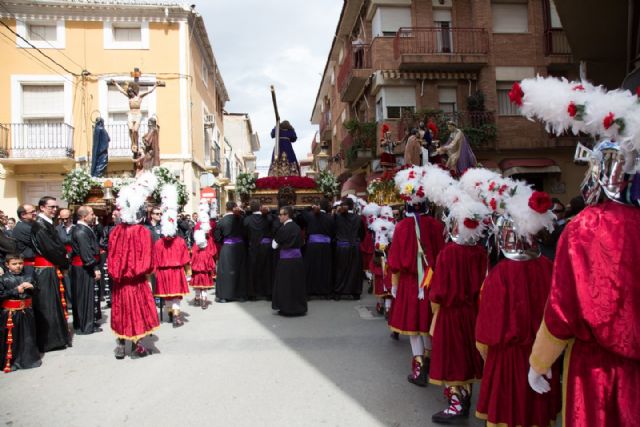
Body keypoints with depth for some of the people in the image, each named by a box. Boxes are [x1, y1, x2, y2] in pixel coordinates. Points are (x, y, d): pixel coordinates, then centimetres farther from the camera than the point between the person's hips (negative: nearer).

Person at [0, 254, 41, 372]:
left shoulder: (28, 277, 3)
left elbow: (36, 291, 9)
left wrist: (32, 287, -11)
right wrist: (16, 290, -18)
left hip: (26, 311, 3)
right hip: (10, 312, -3)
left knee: (28, 336, 13)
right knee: (11, 338, 5)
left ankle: (30, 358, 27)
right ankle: (10, 362, 19)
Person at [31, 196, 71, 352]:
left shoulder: (48, 223, 13)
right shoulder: (39, 225, -15)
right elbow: (49, 248, -17)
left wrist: (63, 259, 0)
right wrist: (64, 263, -6)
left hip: (53, 268, 9)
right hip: (46, 270, -9)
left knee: (55, 303, 15)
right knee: (47, 305, -1)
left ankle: (57, 336, 25)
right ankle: (49, 340, 9)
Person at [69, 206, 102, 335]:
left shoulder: (80, 228, 12)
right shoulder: (81, 231, -20)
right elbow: (86, 252, -24)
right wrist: (95, 268, -23)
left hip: (80, 267, 10)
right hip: (84, 269, -10)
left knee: (82, 296, 17)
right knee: (85, 296, 0)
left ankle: (80, 323, 29)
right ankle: (85, 326, 10)